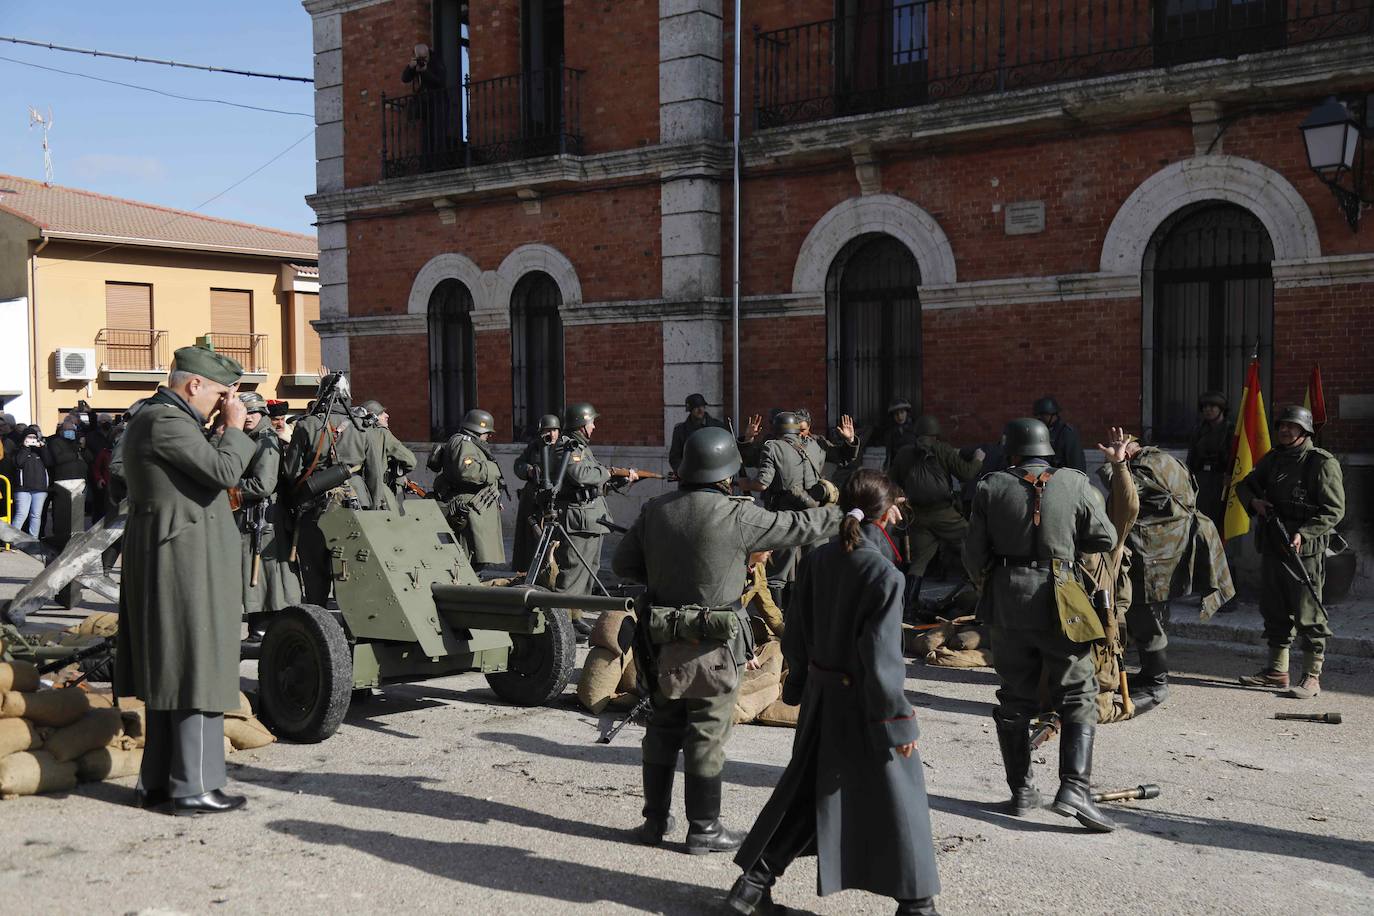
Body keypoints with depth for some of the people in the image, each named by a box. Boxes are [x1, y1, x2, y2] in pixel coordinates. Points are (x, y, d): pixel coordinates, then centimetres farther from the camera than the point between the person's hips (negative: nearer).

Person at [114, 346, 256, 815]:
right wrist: (234, 427, -9)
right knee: (199, 669, -5)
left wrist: (220, 429, 11)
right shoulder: (166, 421, -16)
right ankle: (194, 787, 0)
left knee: (168, 669, 16)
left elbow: (201, 467, 18)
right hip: (187, 562, -11)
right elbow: (224, 472, -23)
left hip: (162, 559, 11)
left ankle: (156, 781, 24)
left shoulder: (153, 416, 17)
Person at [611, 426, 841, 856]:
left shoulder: (655, 510, -2)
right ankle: (703, 828, 15)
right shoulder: (736, 516, -17)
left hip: (663, 637, 5)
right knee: (708, 733, 5)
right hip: (713, 642, -5)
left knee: (663, 727, 16)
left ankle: (655, 820, 26)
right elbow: (798, 527, -9)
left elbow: (623, 563, 5)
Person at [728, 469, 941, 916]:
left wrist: (798, 685, 20)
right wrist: (898, 721, -14)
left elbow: (796, 633, 6)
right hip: (865, 702, -6)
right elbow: (881, 657, -20)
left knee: (804, 789, 19)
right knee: (897, 796, 10)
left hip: (822, 696, 6)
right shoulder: (883, 574, -20)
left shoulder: (817, 560, -2)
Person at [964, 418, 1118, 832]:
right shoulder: (1073, 483, -3)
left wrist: (986, 583, 19)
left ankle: (1021, 790, 18)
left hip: (1006, 600, 2)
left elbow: (974, 553, 0)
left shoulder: (992, 487, -1)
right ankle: (1073, 787, -10)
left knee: (1015, 697, 13)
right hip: (1055, 598, -2)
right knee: (1077, 697, 3)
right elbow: (1106, 539, 2)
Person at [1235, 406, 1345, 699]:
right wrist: (1253, 501, 0)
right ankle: (1277, 672, 24)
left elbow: (1334, 510, -11)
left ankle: (1312, 677, 5)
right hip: (1272, 548, 7)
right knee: (1274, 611, 13)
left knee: (1308, 614, -3)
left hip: (1305, 551, -7)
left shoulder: (1323, 463, -8)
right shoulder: (1272, 458, 12)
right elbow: (1244, 484, 23)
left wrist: (1303, 533, -21)